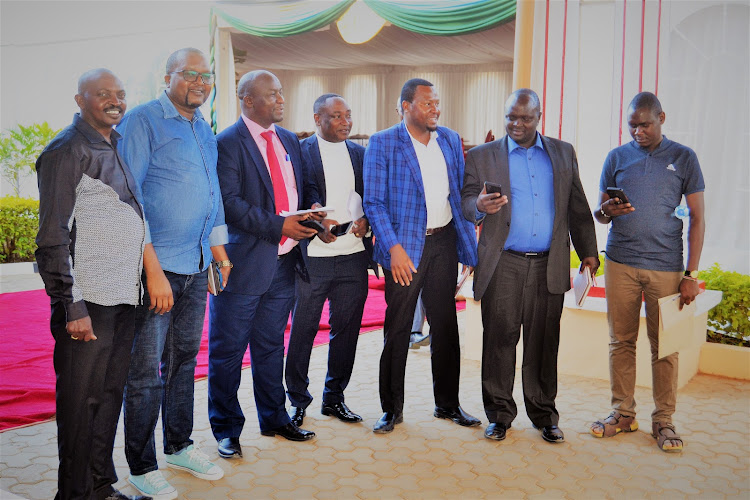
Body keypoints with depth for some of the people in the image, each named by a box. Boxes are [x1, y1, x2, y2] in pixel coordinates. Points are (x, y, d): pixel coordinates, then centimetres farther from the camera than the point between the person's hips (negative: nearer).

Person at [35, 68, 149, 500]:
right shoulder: (67, 151, -8)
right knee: (81, 401, 2)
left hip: (123, 300, 8)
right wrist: (73, 307, -16)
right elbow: (54, 237, -12)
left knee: (110, 395, 14)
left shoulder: (118, 148, 16)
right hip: (89, 303, -8)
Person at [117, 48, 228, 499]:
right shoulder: (143, 121, -8)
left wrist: (218, 249, 17)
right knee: (146, 372, 0)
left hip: (197, 266, 7)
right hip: (156, 265, -7)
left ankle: (179, 446, 32)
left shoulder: (204, 129, 15)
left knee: (184, 358, 17)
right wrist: (153, 269, -18)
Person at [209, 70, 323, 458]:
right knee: (227, 350, 5)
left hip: (285, 262, 7)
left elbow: (304, 186, 20)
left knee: (271, 346, 19)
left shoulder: (289, 141, 14)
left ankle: (274, 418, 33)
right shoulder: (227, 143, -9)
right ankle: (226, 429, 20)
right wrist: (277, 227, -22)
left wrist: (312, 207, -3)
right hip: (243, 263, -7)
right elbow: (229, 202, -18)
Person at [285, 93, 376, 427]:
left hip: (353, 257, 4)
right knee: (302, 330, 4)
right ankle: (298, 400, 21)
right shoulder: (299, 151, -1)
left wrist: (366, 220, -4)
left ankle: (334, 398, 26)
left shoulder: (361, 154, 13)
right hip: (311, 257, -4)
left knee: (346, 330, 10)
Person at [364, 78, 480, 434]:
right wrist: (393, 248, -17)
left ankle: (447, 403, 26)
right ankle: (392, 408, 19)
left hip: (443, 243, 4)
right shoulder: (382, 143, -5)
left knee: (445, 325, 11)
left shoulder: (451, 141, 10)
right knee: (397, 329, 3)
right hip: (404, 247, -4)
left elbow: (461, 193, 14)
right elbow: (374, 202, -8)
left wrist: (468, 241, 7)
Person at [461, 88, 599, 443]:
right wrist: (480, 206, -22)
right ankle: (499, 414, 15)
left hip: (549, 266, 2)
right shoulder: (482, 156, 7)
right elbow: (466, 201, 1)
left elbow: (577, 207, 15)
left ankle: (544, 414, 21)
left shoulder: (563, 153, 14)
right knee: (499, 340, 1)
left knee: (543, 342, 7)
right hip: (503, 265, -1)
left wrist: (587, 251, 9)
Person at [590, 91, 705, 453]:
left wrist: (691, 274, -3)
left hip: (666, 266, -1)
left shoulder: (683, 158, 4)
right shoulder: (616, 157, 9)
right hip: (620, 263, 2)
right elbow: (599, 213, 13)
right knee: (621, 341, 6)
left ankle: (663, 420, 16)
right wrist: (606, 212, -13)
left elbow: (696, 218, 4)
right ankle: (623, 413, 19)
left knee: (665, 345, 2)